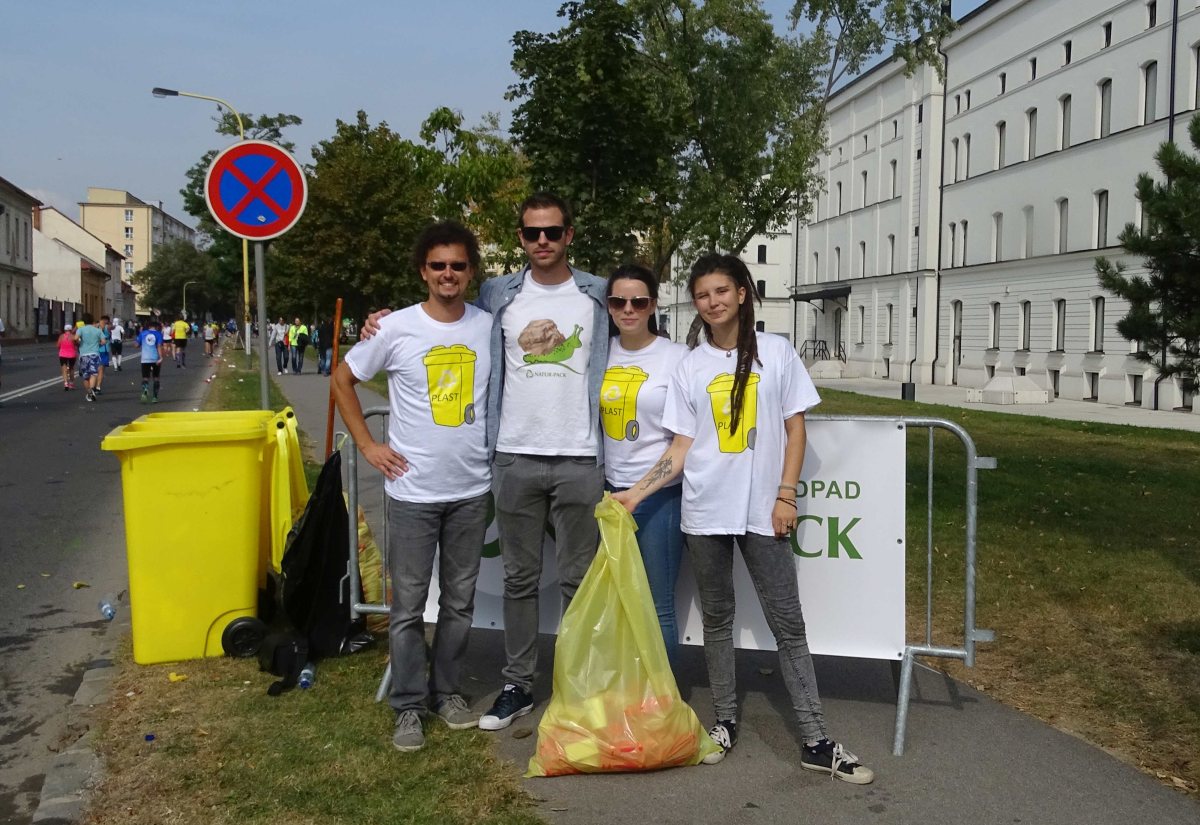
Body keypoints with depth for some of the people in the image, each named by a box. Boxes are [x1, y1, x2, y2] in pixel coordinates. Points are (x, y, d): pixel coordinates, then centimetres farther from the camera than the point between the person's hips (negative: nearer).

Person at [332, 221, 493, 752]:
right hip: (413, 491, -2)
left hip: (472, 490, 3)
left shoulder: (490, 327, 1)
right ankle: (409, 706, 17)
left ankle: (448, 692, 29)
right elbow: (343, 379, 5)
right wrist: (366, 444, -1)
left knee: (460, 600, 13)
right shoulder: (397, 329, -7)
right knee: (409, 605, 4)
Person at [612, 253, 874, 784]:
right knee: (716, 617, 11)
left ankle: (815, 741, 5)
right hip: (705, 511, 2)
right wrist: (637, 492, -5)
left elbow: (794, 429, 4)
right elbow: (681, 447, 4)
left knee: (788, 622, 1)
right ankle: (725, 722, 24)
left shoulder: (776, 352, 2)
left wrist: (786, 495, -5)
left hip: (762, 511, -1)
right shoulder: (690, 367, 5)